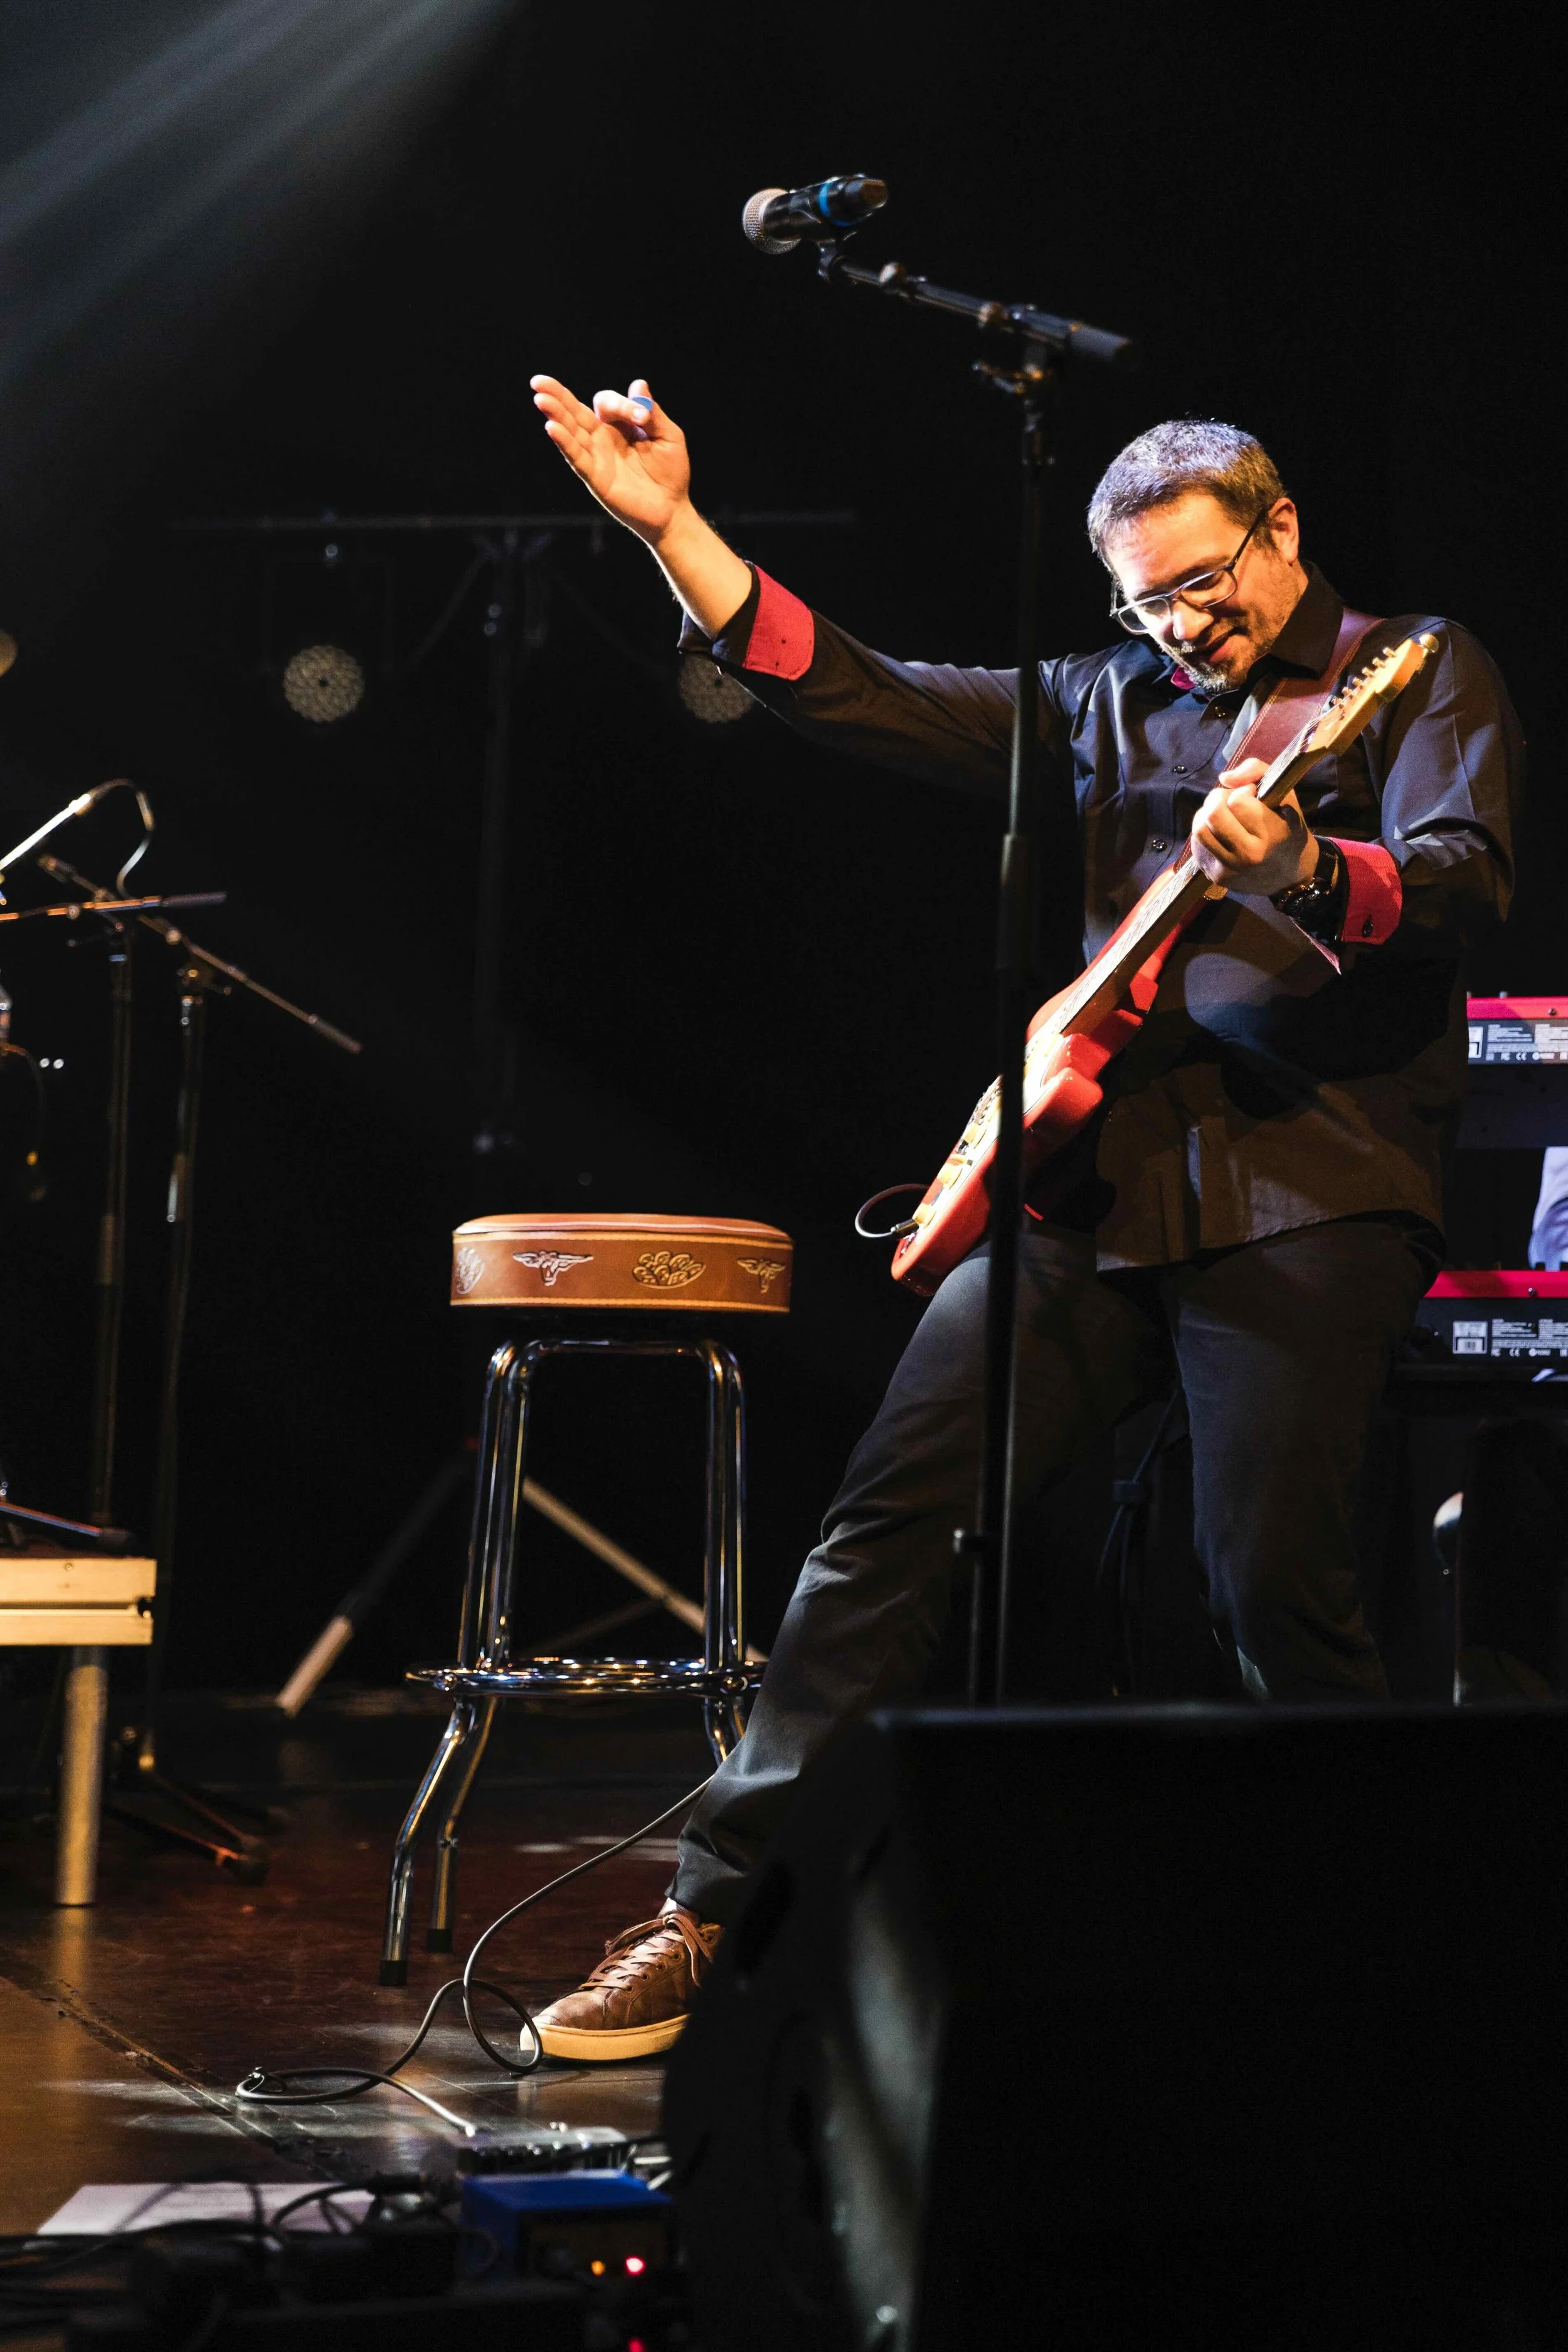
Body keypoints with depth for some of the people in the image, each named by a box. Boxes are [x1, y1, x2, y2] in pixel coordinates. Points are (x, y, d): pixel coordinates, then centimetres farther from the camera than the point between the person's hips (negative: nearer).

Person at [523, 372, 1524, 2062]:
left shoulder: (1415, 675, 7)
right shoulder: (1107, 705, 20)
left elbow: (1465, 879, -10)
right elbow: (852, 693, 16)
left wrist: (1298, 866, -29)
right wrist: (671, 527, 8)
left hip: (1312, 1184, -5)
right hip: (1096, 1177, 5)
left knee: (1275, 1591, -11)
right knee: (887, 1522, -3)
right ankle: (719, 1907, 1)